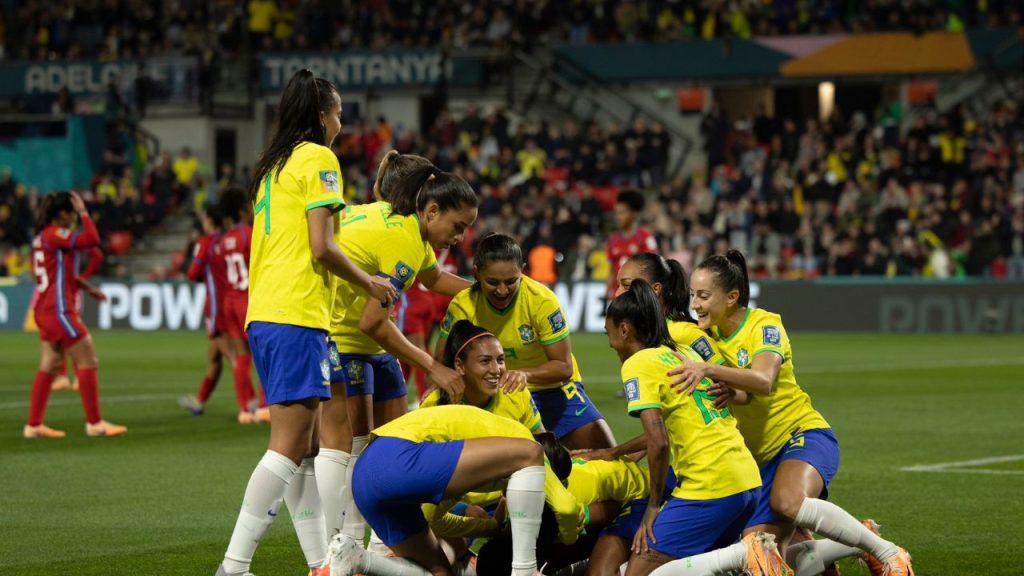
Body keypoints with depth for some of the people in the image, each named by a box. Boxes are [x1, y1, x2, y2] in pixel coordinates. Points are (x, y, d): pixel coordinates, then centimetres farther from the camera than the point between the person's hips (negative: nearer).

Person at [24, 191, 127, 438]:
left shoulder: (42, 238, 15)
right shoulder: (55, 235, -14)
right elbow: (92, 240, -25)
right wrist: (84, 213, -13)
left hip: (45, 310, 10)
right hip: (58, 310, -10)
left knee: (49, 366, 9)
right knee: (88, 360, -4)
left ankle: (33, 425, 8)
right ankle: (94, 423, -2)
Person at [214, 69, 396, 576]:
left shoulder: (272, 166, 20)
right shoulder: (317, 158, -5)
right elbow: (322, 247, -13)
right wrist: (368, 283, -1)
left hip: (262, 315, 9)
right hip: (296, 315, -9)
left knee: (305, 444, 11)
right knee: (289, 444, -11)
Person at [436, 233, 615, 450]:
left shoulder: (542, 301, -26)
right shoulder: (462, 306, -19)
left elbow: (563, 367, -22)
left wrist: (525, 374, -42)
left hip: (552, 388, -1)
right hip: (496, 392, 2)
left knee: (606, 454, -15)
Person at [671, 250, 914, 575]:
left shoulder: (764, 325, -12)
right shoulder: (708, 333, 8)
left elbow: (763, 381, -33)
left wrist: (709, 370, -44)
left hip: (805, 435, -7)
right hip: (763, 458, 7)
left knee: (788, 502, -39)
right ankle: (861, 544, 13)